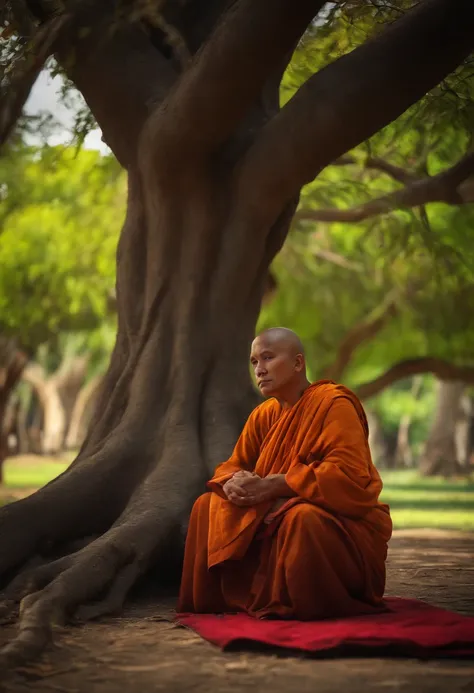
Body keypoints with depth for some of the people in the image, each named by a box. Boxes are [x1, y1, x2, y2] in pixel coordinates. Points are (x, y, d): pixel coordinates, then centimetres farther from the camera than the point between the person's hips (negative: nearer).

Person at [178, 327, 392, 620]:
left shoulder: (333, 403, -17)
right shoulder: (263, 415, 5)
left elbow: (347, 474, -28)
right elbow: (234, 466, 12)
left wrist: (270, 486, -28)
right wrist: (234, 484, -16)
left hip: (342, 526, -7)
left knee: (301, 518, -38)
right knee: (208, 506, 1)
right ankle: (233, 597, 5)